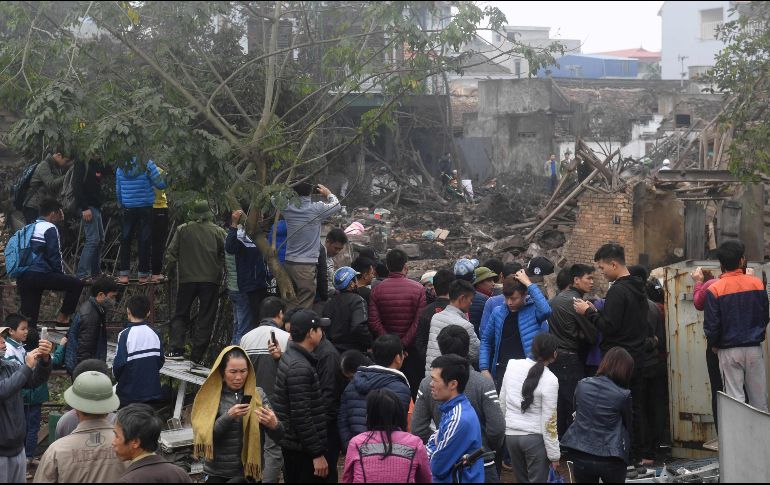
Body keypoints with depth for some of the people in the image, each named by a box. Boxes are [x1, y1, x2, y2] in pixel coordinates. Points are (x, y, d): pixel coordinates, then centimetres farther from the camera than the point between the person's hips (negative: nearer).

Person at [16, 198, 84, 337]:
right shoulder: (50, 229, -2)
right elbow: (55, 257, -7)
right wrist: (61, 275, 8)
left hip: (22, 279, 9)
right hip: (39, 274, -9)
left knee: (29, 319, 8)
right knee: (76, 284, 1)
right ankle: (62, 319, 4)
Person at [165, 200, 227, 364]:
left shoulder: (182, 230, 0)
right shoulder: (218, 232, -2)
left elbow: (171, 253, -1)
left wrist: (171, 265, 16)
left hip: (187, 278, 1)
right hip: (211, 280, -1)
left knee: (180, 315, 12)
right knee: (205, 319, 5)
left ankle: (175, 349, -3)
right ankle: (197, 356, 2)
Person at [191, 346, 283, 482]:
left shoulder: (258, 395, 0)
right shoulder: (210, 397, -5)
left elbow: (278, 436, -3)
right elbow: (203, 436, -12)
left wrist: (274, 425, -25)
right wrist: (228, 417, -24)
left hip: (251, 472, 2)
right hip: (219, 474, -2)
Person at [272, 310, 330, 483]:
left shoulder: (290, 356, 10)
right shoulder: (300, 368, -21)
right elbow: (302, 416, -23)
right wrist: (318, 454, -21)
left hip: (291, 444, 10)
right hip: (302, 449, -10)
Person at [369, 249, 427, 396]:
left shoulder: (377, 290, -2)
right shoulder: (418, 289, -7)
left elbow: (374, 322, -10)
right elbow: (419, 322, -14)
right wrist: (404, 343, -12)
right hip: (411, 349, -2)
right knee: (412, 385, 5)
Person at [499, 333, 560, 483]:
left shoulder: (512, 365, -3)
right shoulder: (550, 380, -15)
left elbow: (502, 401, 7)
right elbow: (549, 421, -12)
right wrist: (554, 454, -3)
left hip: (511, 434, 5)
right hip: (535, 437, -5)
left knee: (521, 480, 18)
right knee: (538, 480, 5)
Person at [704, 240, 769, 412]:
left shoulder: (714, 290, -11)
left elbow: (711, 325, -9)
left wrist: (713, 344, 9)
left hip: (729, 351, -2)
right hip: (754, 349, 2)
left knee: (735, 396, 2)